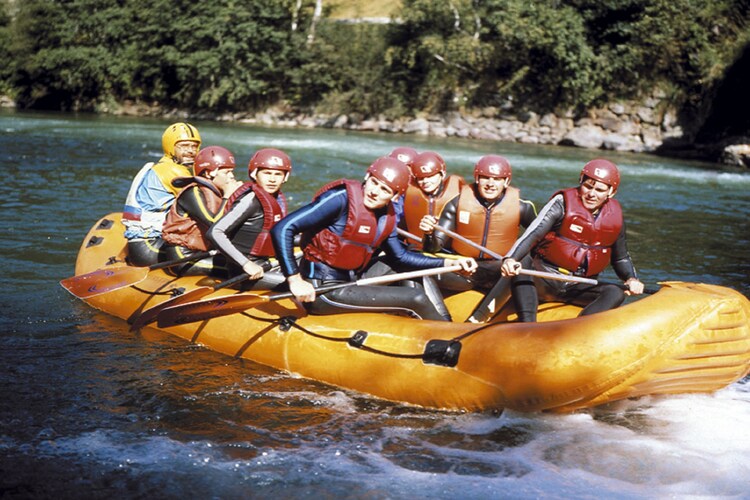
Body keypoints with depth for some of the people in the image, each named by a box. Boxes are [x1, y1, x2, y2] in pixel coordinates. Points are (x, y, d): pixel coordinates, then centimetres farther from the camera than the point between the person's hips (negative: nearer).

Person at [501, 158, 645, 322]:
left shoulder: (614, 216, 5)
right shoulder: (563, 203, -7)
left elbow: (621, 258, 19)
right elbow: (532, 234, -19)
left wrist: (632, 279, -3)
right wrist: (511, 259, -38)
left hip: (579, 289, 4)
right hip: (544, 281, -3)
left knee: (615, 294, -23)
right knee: (523, 267, -33)